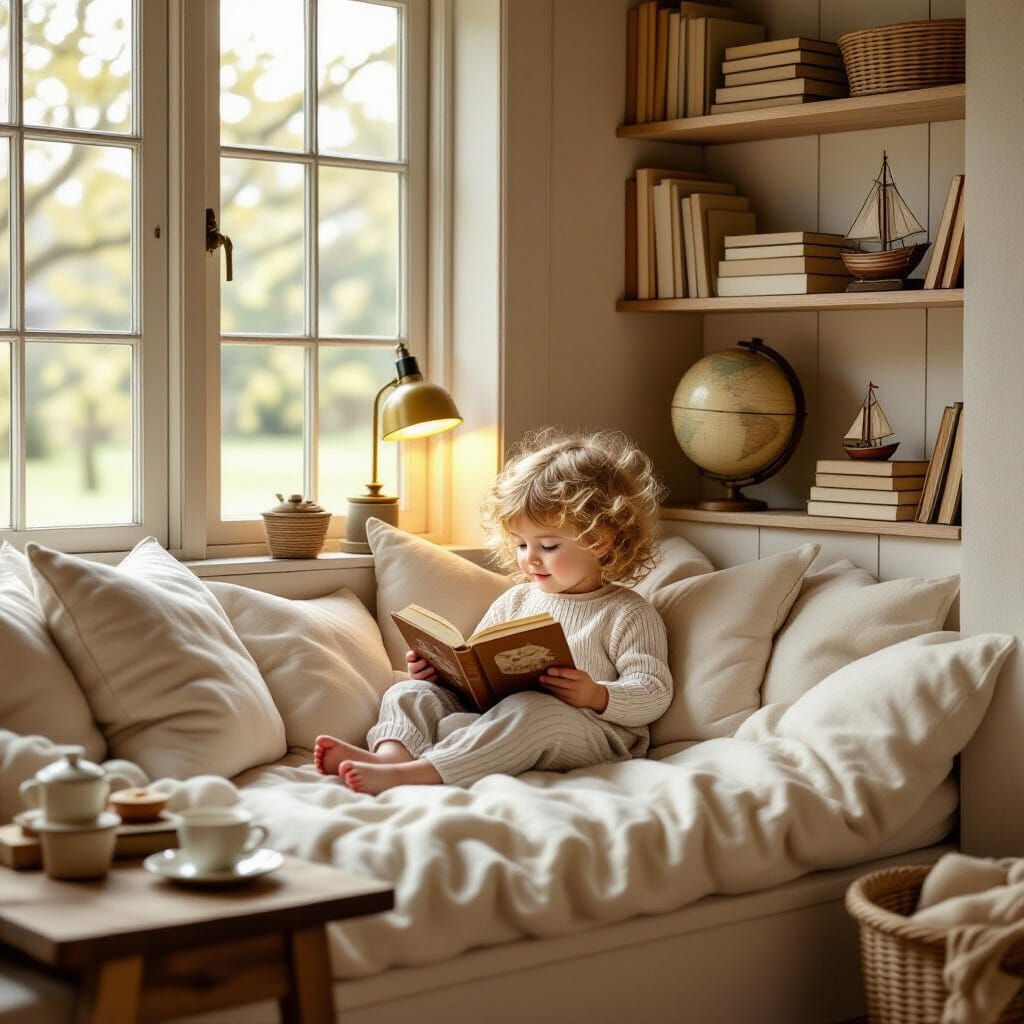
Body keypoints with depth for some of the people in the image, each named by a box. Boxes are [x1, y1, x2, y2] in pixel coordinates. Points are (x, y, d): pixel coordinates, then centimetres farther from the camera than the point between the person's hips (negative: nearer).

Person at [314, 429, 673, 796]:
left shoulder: (626, 614, 3)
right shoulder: (514, 601, 22)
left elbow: (654, 693, -6)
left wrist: (596, 696, -24)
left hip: (591, 730, -6)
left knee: (530, 712, -39)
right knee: (411, 692, -5)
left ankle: (412, 773, -53)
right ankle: (393, 751, -40)